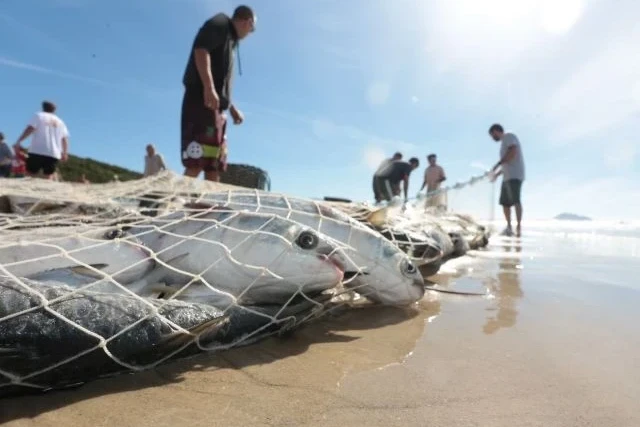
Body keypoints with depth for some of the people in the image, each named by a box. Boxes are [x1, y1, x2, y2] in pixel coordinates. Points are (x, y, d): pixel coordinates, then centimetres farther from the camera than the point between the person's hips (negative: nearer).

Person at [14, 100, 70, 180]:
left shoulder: (39, 116, 8)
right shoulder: (60, 122, 19)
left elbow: (29, 129, -6)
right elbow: (65, 139, 13)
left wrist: (19, 141, -6)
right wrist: (64, 153, 17)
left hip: (37, 151, -3)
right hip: (54, 154, 3)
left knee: (30, 174, -1)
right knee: (49, 177, 1)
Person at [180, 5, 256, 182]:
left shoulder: (230, 40, 28)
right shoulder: (220, 24, 5)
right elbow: (201, 49, -14)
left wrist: (232, 108, 32)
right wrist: (209, 88, -25)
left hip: (216, 108, 9)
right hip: (202, 100, -9)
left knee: (214, 168, 4)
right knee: (196, 164, -19)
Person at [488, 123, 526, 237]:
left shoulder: (509, 136, 1)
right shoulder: (505, 142, 27)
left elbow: (512, 152, -17)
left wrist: (498, 164, -17)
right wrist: (498, 173, 32)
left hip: (514, 176, -10)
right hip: (507, 177, 10)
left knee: (515, 200, -19)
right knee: (505, 202, 8)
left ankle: (519, 226, -25)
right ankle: (509, 227, 14)